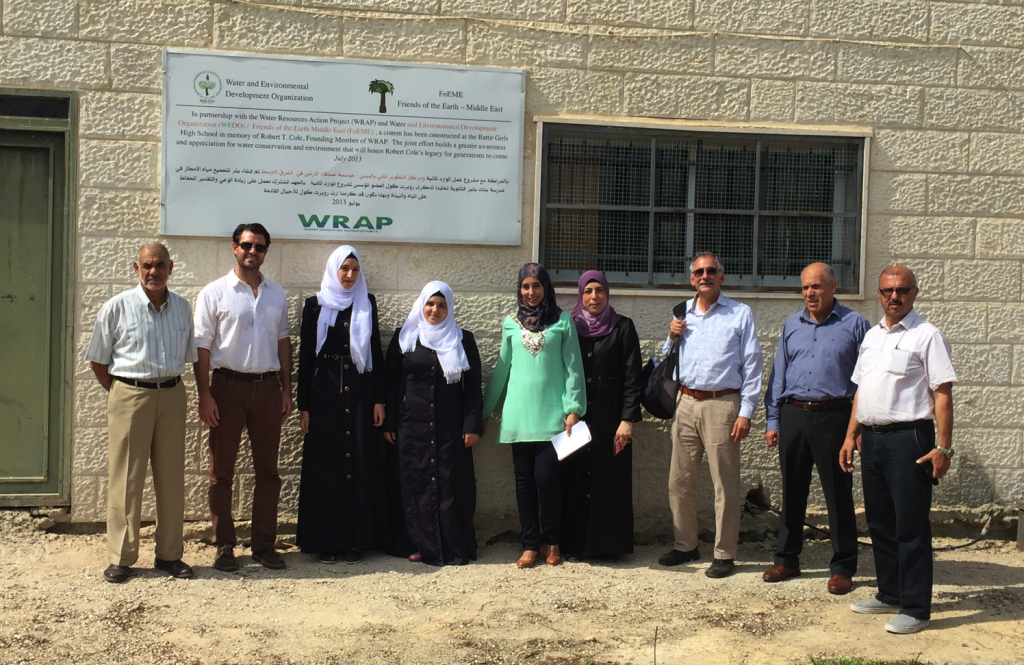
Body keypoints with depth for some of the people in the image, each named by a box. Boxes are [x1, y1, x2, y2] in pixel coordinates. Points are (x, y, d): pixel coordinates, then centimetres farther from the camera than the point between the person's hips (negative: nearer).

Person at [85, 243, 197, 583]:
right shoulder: (117, 307, -2)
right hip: (130, 395, -3)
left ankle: (169, 554, 17)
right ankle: (120, 558, 8)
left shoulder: (182, 308, 8)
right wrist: (120, 393, 2)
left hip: (172, 395, 3)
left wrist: (169, 384, 10)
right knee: (126, 479, -1)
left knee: (172, 478, 7)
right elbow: (97, 361, 3)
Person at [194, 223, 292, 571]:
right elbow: (202, 346, -4)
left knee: (267, 469, 7)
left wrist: (287, 390, 9)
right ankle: (224, 546, 11)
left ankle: (264, 544, 15)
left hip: (267, 386, 4)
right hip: (228, 386, -3)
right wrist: (205, 394, -11)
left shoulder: (276, 294, 11)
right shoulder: (215, 293, -1)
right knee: (222, 470, 3)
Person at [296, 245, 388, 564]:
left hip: (360, 393, 2)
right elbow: (305, 356, 3)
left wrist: (379, 399, 3)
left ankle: (355, 539, 9)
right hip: (325, 392, -1)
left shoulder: (367, 304, 9)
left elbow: (376, 352, 9)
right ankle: (325, 540, 9)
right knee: (325, 466, 0)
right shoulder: (315, 305, 3)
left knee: (360, 465, 1)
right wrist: (304, 405, -2)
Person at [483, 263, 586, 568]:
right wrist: (485, 410, 14)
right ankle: (530, 545, 13)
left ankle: (552, 543, 9)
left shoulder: (563, 321, 2)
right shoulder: (511, 323, 10)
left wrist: (573, 408, -6)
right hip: (519, 413, 3)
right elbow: (501, 368, 15)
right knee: (524, 478, 4)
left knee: (546, 476, -9)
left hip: (552, 413, -3)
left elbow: (573, 367, 1)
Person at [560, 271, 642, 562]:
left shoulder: (622, 327, 2)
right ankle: (575, 544, 9)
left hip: (610, 416, -2)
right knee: (575, 478, 2)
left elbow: (632, 376, -2)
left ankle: (607, 542, 8)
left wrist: (628, 419, -10)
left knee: (610, 479, -1)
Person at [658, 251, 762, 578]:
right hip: (687, 404, 5)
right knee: (679, 481, 8)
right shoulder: (681, 313, 14)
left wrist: (746, 412, -8)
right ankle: (686, 545, 22)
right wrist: (672, 337, 3)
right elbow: (667, 359, 24)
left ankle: (725, 554, 6)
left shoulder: (740, 314, 2)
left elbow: (751, 365, -1)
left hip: (722, 405, -4)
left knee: (725, 484, -2)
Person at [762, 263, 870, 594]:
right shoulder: (792, 325, 13)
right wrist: (773, 421, 10)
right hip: (793, 415, 4)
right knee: (792, 491, 11)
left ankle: (843, 568, 11)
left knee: (838, 494, 1)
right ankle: (787, 560, 23)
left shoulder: (854, 324, 1)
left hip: (834, 417, -4)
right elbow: (778, 376, 15)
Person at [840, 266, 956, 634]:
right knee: (880, 522, 14)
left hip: (908, 438, -7)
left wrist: (943, 447, -16)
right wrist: (851, 436, 15)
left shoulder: (926, 336, -7)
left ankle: (915, 608, 4)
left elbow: (943, 393, -11)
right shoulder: (872, 335, 15)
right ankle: (890, 594, 27)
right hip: (872, 438, 7)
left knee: (911, 527, -3)